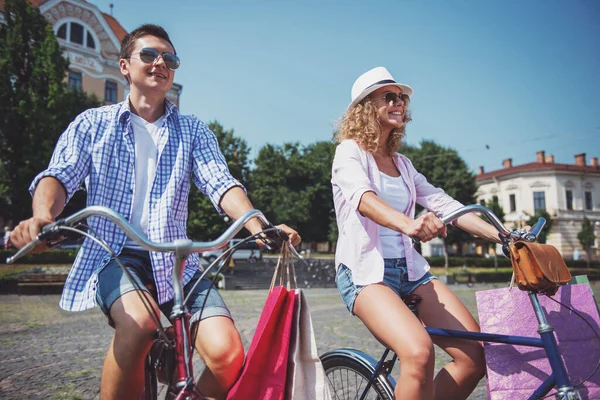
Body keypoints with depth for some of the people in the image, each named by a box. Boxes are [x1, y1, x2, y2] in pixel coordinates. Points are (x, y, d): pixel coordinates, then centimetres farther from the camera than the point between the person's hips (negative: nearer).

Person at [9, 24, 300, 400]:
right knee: (139, 322, -35)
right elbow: (60, 175, -1)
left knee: (228, 355, -21)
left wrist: (259, 228, -21)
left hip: (175, 260, 2)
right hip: (113, 253, -1)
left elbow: (221, 183, -1)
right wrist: (43, 216, -25)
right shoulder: (93, 123, 13)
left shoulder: (193, 130, 14)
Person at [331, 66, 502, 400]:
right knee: (419, 351, -31)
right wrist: (407, 224, -43)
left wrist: (504, 236, -4)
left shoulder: (402, 163, 18)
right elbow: (362, 197, -23)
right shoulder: (350, 151, -1)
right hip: (365, 270, -6)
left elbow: (444, 204, 8)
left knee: (475, 355, -9)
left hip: (410, 269, 7)